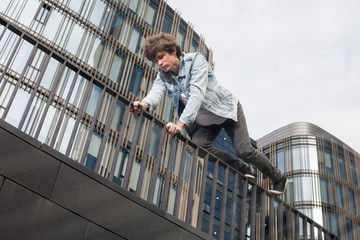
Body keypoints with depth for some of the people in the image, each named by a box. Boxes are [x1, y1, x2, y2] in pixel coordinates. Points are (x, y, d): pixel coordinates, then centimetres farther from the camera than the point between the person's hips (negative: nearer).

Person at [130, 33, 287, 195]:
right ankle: (244, 170, 0)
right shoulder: (163, 74, -6)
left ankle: (278, 179, 12)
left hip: (226, 111, -5)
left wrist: (181, 123, -49)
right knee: (198, 145, -20)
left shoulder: (195, 60, -24)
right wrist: (145, 103, -52)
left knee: (244, 151, -15)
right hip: (204, 122, 6)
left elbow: (197, 94, -37)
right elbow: (156, 90, -27)